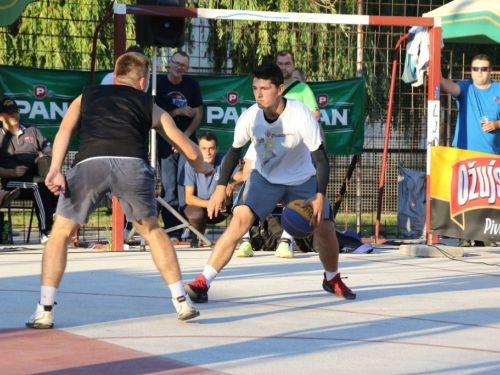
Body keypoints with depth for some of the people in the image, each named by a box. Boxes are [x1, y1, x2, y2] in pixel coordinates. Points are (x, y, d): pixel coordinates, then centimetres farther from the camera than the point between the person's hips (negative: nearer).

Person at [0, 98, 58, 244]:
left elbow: (50, 152, 21)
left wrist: (45, 158, -2)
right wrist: (12, 172, -14)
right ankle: (45, 231, -40)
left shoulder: (32, 131, 25)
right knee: (39, 184, -37)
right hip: (13, 182, -3)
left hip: (35, 176, 3)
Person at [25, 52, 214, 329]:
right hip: (132, 163, 1)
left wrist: (55, 169, 0)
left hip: (89, 162, -1)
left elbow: (64, 131, 11)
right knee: (152, 231, 25)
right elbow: (191, 152, 35)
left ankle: (45, 310, 9)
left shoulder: (86, 97, 32)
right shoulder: (149, 106, 32)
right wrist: (204, 168, 56)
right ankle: (181, 303, 23)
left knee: (61, 233, 17)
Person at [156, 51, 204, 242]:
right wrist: (179, 112, -14)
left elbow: (198, 114, 6)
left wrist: (186, 135, -7)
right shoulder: (159, 84, 1)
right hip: (165, 141, 0)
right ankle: (171, 232, 2)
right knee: (168, 188, 0)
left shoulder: (192, 85, 5)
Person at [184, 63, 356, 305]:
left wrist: (320, 197, -31)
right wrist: (221, 188, -10)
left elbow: (321, 158, -21)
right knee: (240, 219, -22)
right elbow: (234, 151, -3)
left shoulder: (301, 116, -27)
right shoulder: (250, 117, -21)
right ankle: (202, 283, -24)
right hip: (264, 177, 0)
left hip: (302, 179, 0)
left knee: (324, 228, -9)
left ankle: (332, 279, 24)